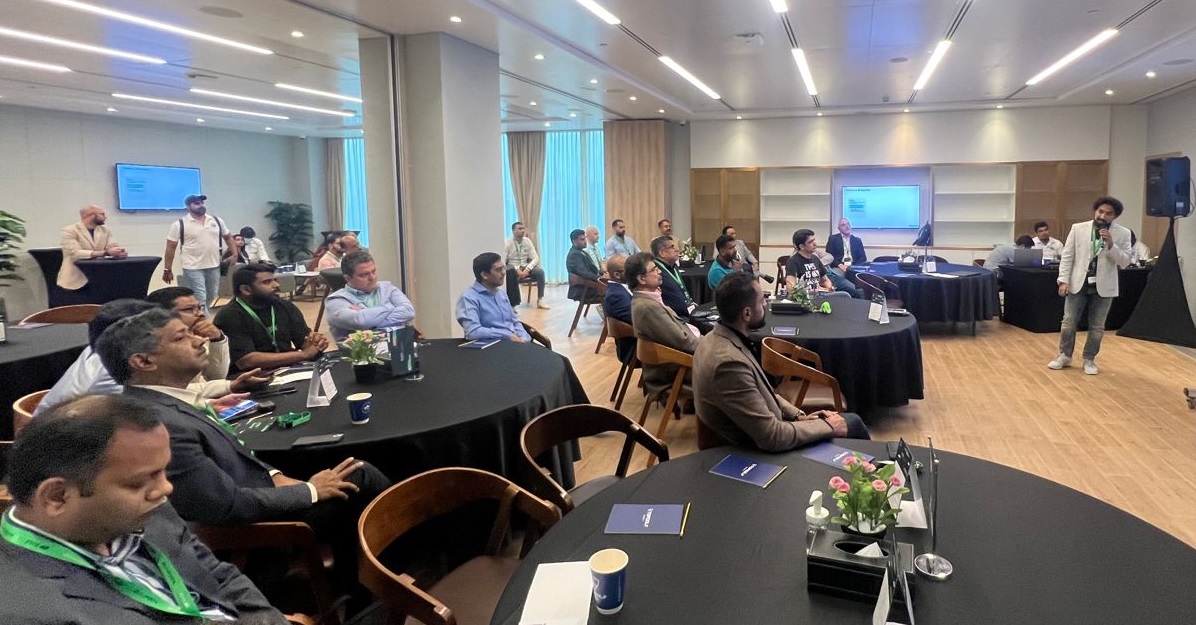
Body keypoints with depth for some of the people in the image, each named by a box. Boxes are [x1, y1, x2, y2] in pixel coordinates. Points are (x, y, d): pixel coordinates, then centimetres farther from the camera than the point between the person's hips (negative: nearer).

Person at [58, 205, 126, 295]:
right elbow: (76, 253, -20)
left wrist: (120, 252, -26)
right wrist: (105, 252, -30)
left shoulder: (105, 230, 12)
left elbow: (113, 247, 0)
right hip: (76, 280, -5)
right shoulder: (69, 231, -6)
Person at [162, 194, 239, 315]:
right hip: (193, 268, -5)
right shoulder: (179, 224, -6)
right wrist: (167, 270, -4)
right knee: (200, 299, -7)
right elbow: (170, 248, -3)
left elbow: (228, 237, 18)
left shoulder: (216, 221, 7)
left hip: (214, 266, 5)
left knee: (211, 297, 15)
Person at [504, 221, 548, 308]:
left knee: (540, 271, -23)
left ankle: (540, 300, -19)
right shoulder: (508, 242, -9)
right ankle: (512, 304, -31)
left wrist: (527, 269, -18)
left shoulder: (527, 241, 3)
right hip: (512, 268, -4)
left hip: (525, 267, 4)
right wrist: (517, 269, -27)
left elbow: (535, 258, 0)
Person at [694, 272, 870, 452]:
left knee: (852, 420, 15)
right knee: (851, 424, 6)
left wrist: (799, 415, 3)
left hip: (762, 430, 8)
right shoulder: (729, 362, -33)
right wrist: (828, 426, -15)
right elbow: (772, 436, -29)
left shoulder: (718, 338, -3)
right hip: (761, 451, -8)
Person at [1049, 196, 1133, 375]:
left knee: (1097, 326, 8)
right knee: (1068, 322, 5)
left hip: (1103, 286, 0)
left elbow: (1125, 261, -7)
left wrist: (1111, 245, -22)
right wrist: (1064, 280, -8)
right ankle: (1064, 355, 20)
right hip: (1078, 283, 0)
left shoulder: (1123, 233, -4)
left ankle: (1089, 359, 21)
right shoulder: (1078, 228, -2)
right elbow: (1067, 256, -1)